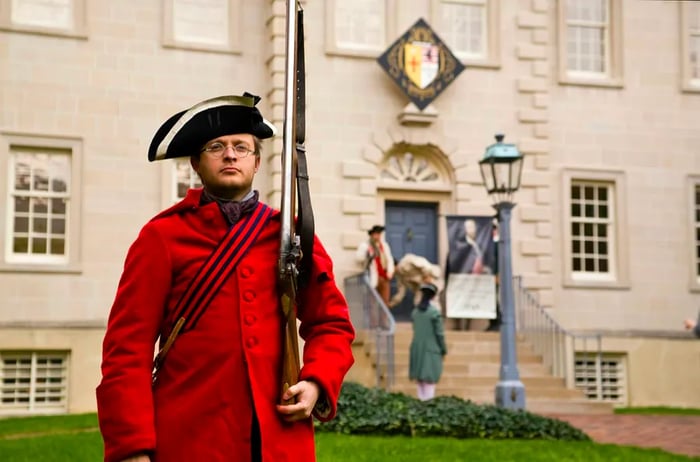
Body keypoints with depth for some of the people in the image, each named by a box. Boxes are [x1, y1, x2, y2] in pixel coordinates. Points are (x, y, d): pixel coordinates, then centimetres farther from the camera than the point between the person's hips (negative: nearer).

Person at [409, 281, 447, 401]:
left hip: (417, 347, 6)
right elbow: (439, 333, -13)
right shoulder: (435, 312, -16)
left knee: (419, 375, 14)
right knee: (429, 377, -1)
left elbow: (415, 329, 6)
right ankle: (428, 400, -2)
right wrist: (444, 349, -2)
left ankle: (422, 398, 19)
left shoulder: (415, 311, 3)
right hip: (431, 349, -6)